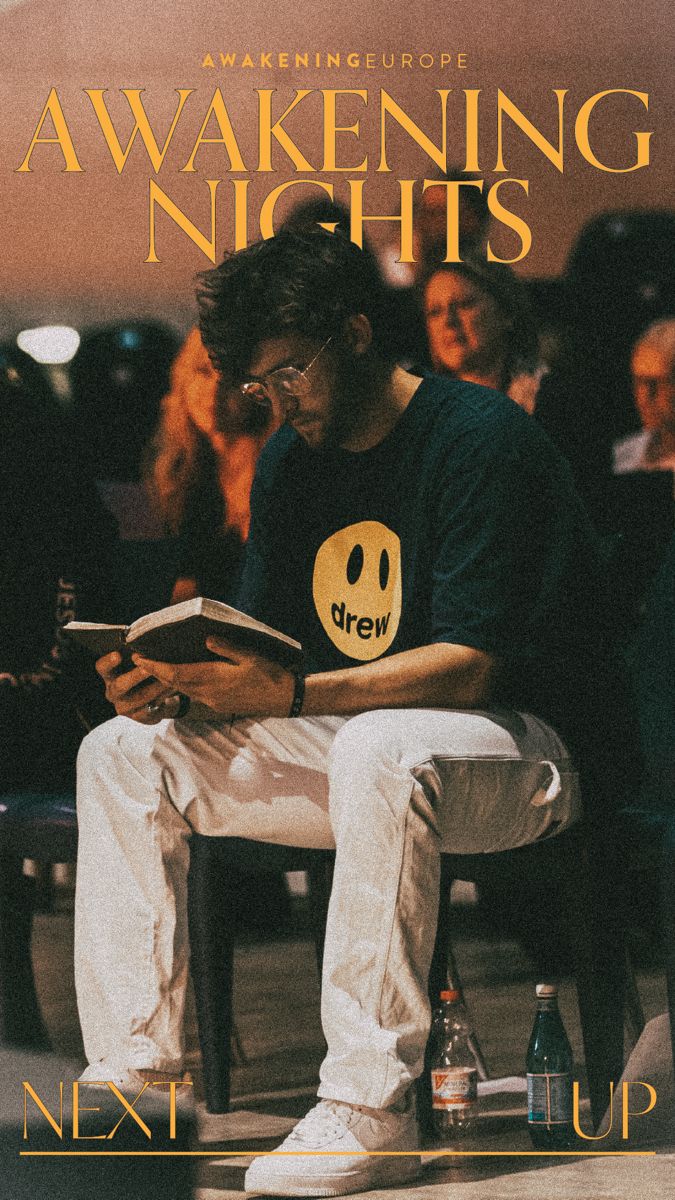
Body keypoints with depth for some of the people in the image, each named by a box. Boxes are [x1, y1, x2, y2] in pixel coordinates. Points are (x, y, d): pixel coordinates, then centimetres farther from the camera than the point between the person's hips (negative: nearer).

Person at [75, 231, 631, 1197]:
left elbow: (467, 668, -25)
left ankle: (370, 1110, -38)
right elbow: (262, 648, 7)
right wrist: (176, 683, -17)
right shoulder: (290, 462, 7)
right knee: (123, 752, -5)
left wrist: (290, 695, -36)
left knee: (378, 749, -41)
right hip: (355, 741, 8)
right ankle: (134, 1072, -7)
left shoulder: (479, 438, -17)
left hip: (521, 745, -8)